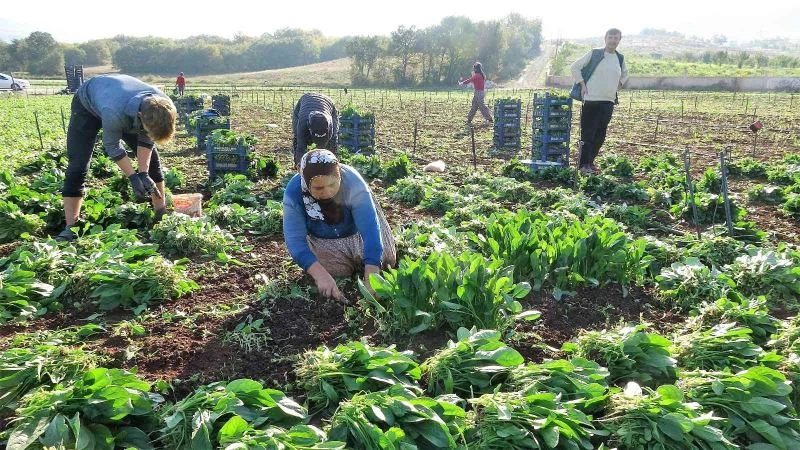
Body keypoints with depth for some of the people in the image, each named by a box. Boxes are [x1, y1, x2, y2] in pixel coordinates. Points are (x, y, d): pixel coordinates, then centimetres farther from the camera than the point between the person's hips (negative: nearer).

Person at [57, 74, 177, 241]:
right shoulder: (114, 113, -47)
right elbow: (112, 147, -27)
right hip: (87, 105, -4)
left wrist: (143, 173, -22)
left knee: (150, 158, 0)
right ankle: (70, 228, -8)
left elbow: (146, 139, -16)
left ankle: (162, 214, 14)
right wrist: (133, 177, -26)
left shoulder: (162, 106, -33)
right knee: (77, 165, -14)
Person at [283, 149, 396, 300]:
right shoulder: (293, 193, -33)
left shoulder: (353, 182, -38)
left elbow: (370, 229, -42)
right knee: (339, 270, -18)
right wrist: (322, 275, -51)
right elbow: (295, 240, -35)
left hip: (354, 230, 0)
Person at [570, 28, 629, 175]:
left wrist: (618, 85, 15)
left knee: (600, 135, 7)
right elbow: (575, 67, -1)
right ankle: (583, 164, 0)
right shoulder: (594, 54, -3)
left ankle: (590, 162, 18)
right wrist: (582, 84, -6)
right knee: (587, 133, -5)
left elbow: (624, 74, 30)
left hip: (608, 102, 5)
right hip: (591, 100, -5)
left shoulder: (620, 58, 12)